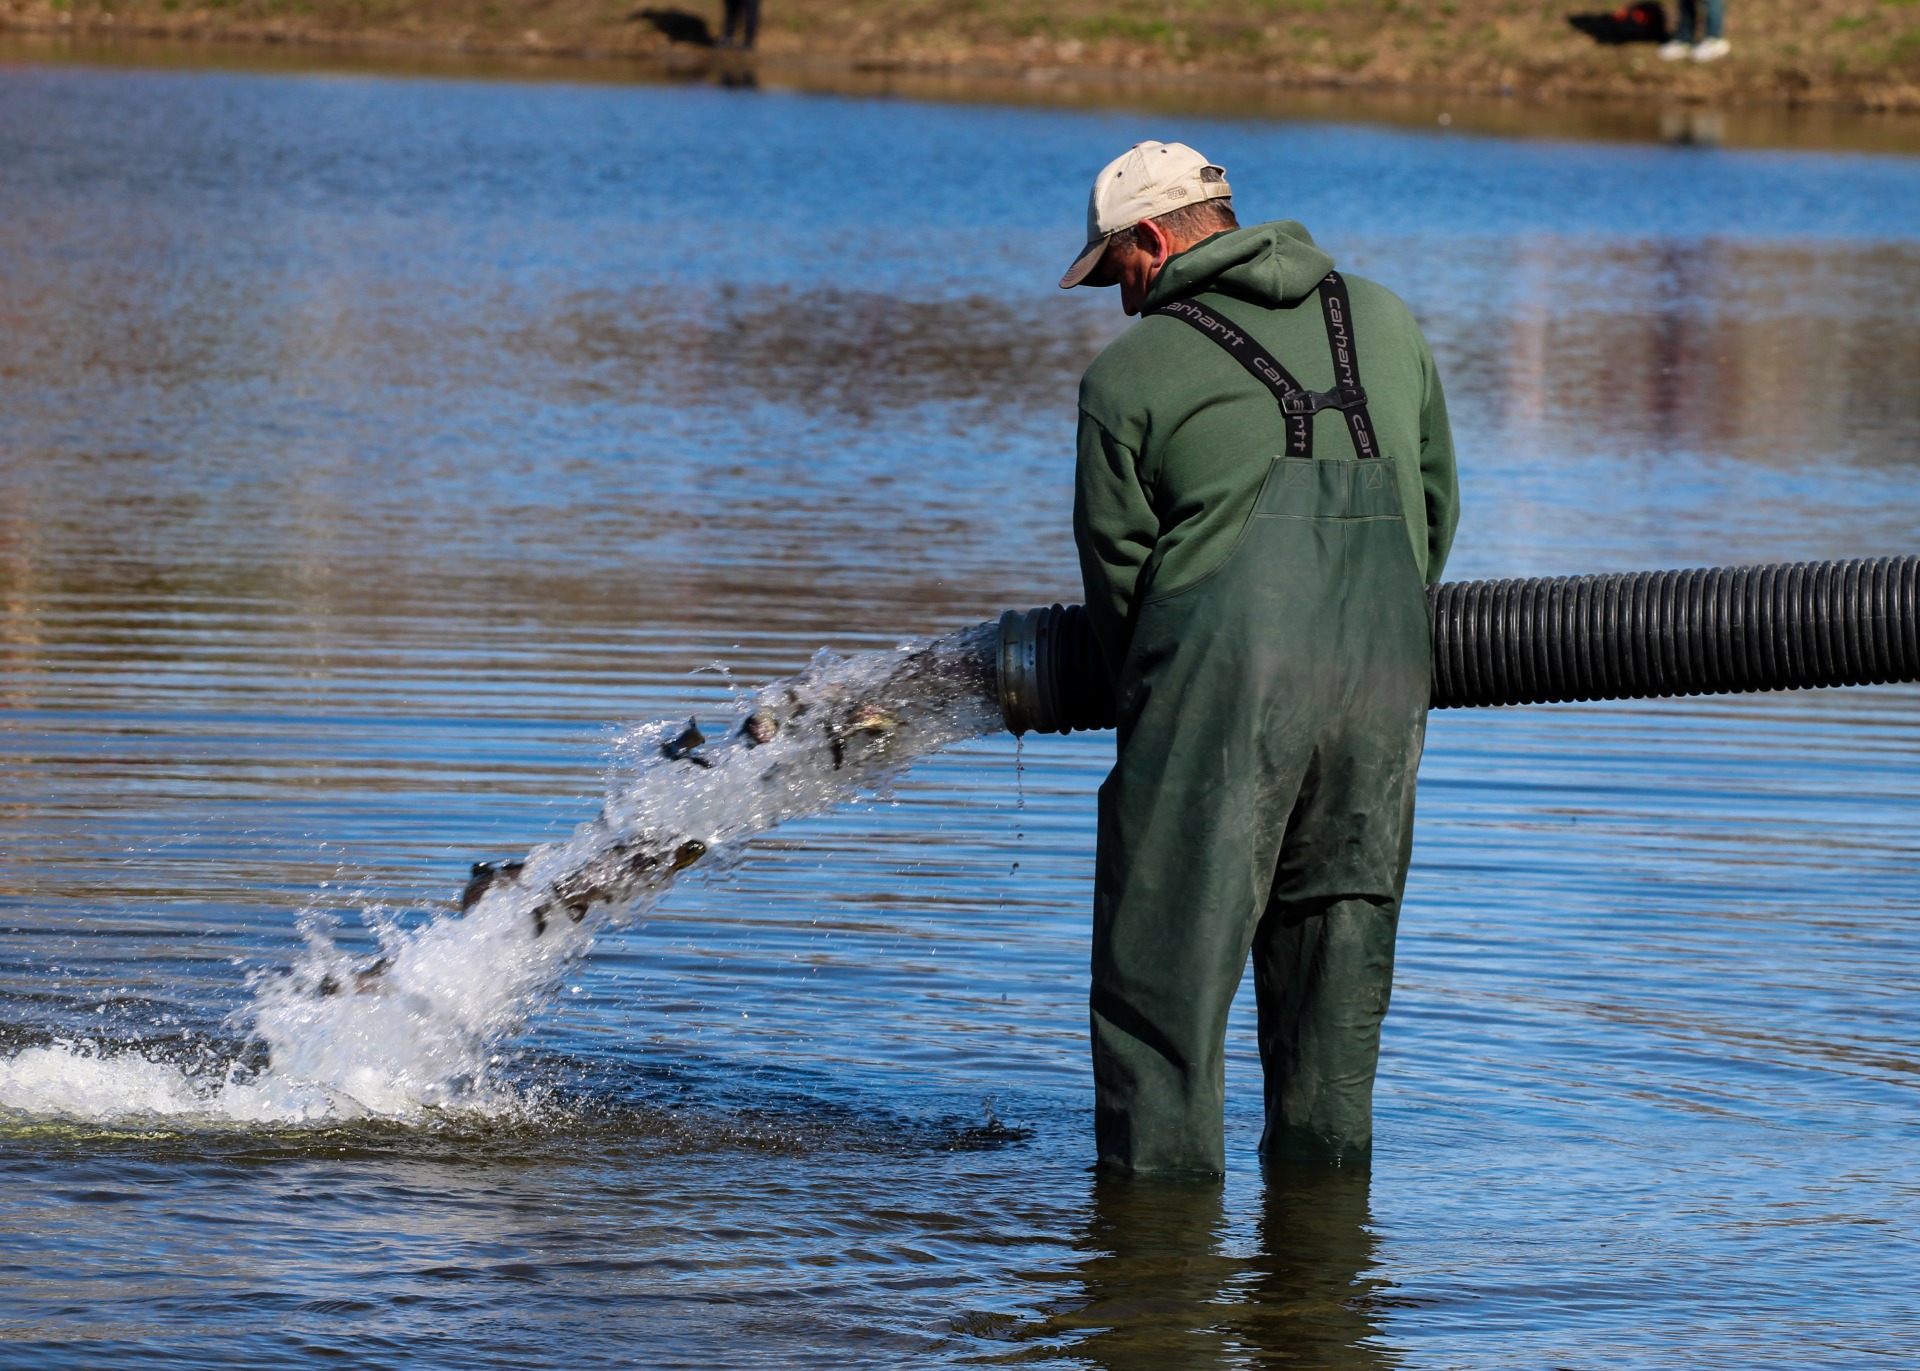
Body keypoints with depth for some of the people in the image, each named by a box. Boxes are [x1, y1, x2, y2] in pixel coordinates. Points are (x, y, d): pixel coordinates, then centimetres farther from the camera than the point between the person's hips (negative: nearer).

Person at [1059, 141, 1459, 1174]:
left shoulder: (1127, 374, 4)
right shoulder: (1385, 323, 17)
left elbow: (1117, 572, 7)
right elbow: (1436, 506, 21)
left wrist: (1152, 696, 21)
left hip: (1223, 672, -4)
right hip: (1385, 672, 5)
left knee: (1169, 952, 1)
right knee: (1340, 930, 14)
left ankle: (1160, 1163, -2)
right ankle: (1323, 1163, 17)